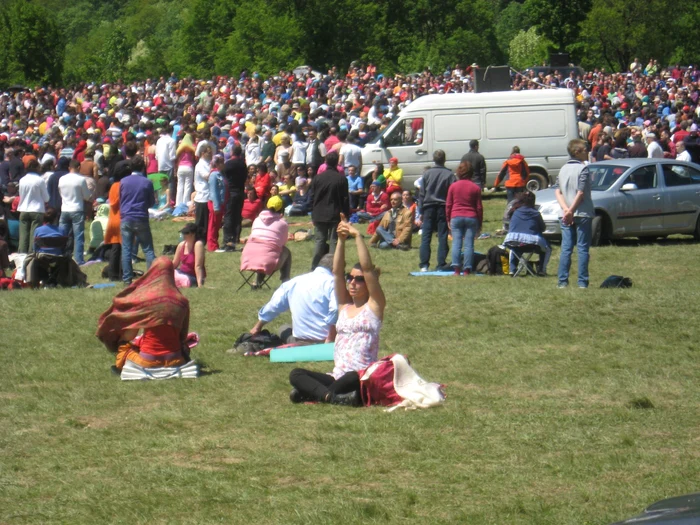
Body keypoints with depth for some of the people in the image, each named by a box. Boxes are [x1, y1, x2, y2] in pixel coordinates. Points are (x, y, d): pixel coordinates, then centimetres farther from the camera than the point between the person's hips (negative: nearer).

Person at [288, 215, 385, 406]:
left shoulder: (374, 306, 3)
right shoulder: (344, 306, 17)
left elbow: (367, 268, -7)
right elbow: (336, 272, 7)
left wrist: (357, 236, -10)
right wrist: (341, 240, -3)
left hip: (362, 378, -6)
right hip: (337, 376, 6)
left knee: (353, 378, -41)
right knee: (296, 374, -17)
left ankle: (311, 393, -28)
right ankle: (332, 396, -36)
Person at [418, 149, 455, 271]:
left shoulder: (427, 173, 3)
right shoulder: (449, 174, -2)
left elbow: (421, 194, 6)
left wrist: (421, 211, 11)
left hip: (429, 207, 1)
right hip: (443, 208, -1)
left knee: (426, 237, 2)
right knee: (442, 237, 2)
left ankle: (424, 265, -4)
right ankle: (441, 265, -2)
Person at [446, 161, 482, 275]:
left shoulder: (453, 186, 3)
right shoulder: (475, 188, 1)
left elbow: (448, 205, 5)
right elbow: (479, 207, 3)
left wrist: (448, 220, 15)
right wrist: (480, 223, 11)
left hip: (456, 217, 0)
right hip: (471, 218, 0)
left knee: (456, 243, 1)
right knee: (469, 244, -1)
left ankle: (456, 269, -8)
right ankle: (467, 270, -5)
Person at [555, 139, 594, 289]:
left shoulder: (563, 169, 11)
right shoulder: (582, 169, -9)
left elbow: (558, 192, 5)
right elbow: (581, 193, -15)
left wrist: (566, 209, -5)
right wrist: (570, 211, -12)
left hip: (567, 216, 6)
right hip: (582, 214, -5)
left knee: (566, 248, 7)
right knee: (582, 248, -1)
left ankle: (562, 281, 4)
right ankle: (582, 282, -1)